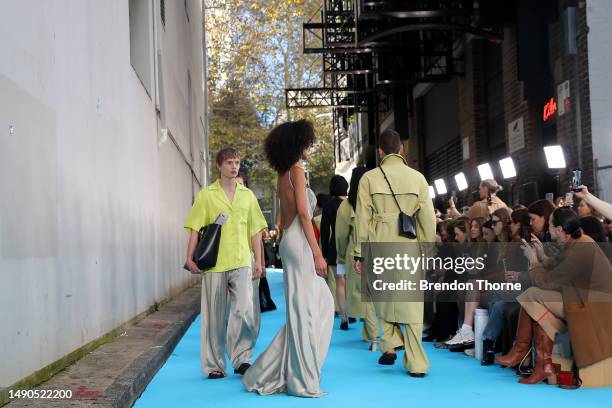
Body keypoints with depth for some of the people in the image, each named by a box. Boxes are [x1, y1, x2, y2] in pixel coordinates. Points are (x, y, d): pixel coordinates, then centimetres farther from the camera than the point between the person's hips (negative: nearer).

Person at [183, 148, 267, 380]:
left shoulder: (247, 195, 12)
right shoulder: (206, 195, 5)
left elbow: (255, 230, 14)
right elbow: (195, 228, 2)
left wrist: (258, 260, 9)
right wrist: (190, 258, -8)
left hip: (241, 262, 1)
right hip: (214, 264, -1)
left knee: (245, 310, -12)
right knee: (215, 316, 4)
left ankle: (242, 358, 3)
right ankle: (214, 365, 15)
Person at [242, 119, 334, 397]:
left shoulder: (283, 176, 18)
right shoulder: (296, 171, -8)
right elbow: (303, 213, -15)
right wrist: (317, 252, -16)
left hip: (289, 241, 9)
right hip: (300, 242, -9)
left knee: (323, 303, 11)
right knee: (304, 307, -4)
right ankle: (302, 379, 2)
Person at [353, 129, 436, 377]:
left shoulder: (369, 178, -1)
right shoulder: (417, 178, 1)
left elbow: (363, 219, 0)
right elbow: (428, 219, 2)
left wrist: (359, 254, 6)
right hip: (410, 250, 1)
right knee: (411, 304, 6)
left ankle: (391, 344, 9)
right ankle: (416, 364, 7)